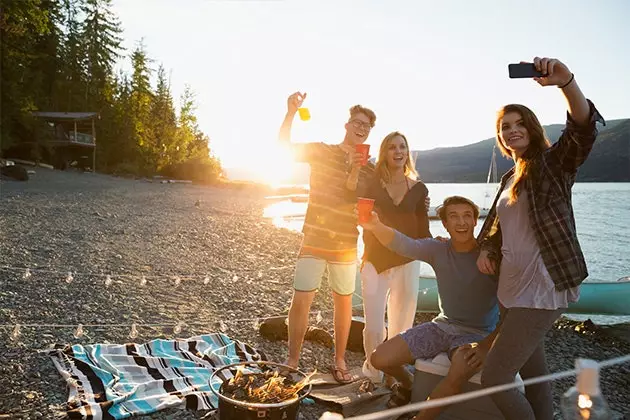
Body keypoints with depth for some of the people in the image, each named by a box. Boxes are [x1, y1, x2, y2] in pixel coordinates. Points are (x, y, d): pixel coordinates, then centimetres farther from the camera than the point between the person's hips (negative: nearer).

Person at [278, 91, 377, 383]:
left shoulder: (368, 168, 5)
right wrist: (291, 112, -24)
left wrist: (354, 169, -27)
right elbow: (285, 145, -9)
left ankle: (339, 361, 25)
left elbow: (355, 199, -11)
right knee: (301, 300, -4)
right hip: (313, 240, -2)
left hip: (346, 245, 2)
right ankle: (292, 361, 11)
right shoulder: (321, 151, 2)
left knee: (343, 302, 10)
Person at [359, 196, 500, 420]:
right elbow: (403, 244, -26)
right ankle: (408, 384, 26)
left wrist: (486, 345, -23)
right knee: (380, 359, -8)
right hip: (442, 326, 4)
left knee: (459, 374, -38)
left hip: (477, 334, -4)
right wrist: (376, 226, -46)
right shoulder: (437, 249, -5)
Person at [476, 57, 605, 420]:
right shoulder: (509, 179, 15)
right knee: (534, 376, 18)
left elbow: (584, 129, -26)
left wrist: (566, 82, -42)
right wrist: (486, 249, 2)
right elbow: (497, 226, 23)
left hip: (540, 292, -8)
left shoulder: (553, 164, -6)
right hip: (513, 291, 8)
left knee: (493, 379, -8)